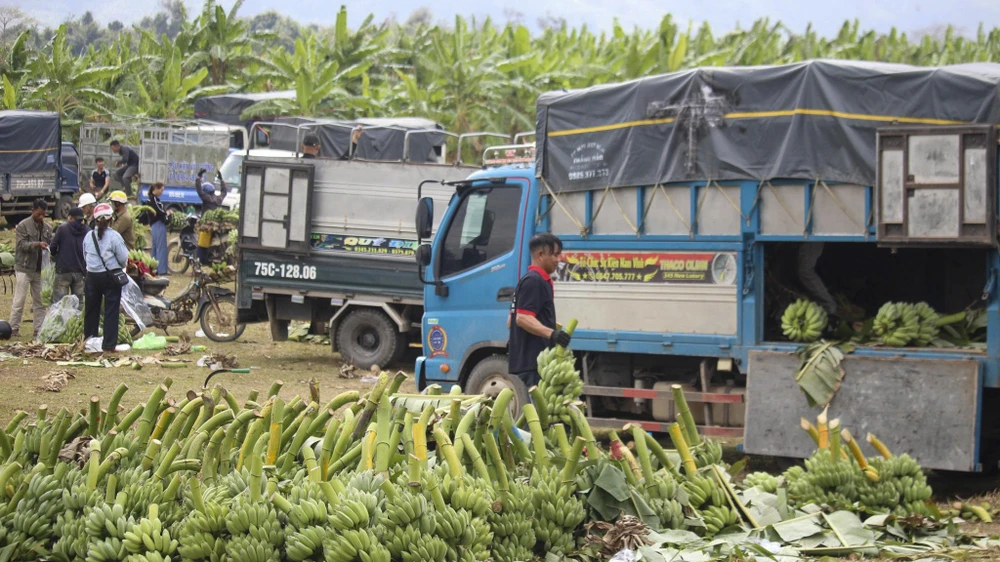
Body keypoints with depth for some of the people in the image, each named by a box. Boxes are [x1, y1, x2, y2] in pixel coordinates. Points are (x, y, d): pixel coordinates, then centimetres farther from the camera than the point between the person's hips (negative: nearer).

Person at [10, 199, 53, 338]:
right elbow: (22, 244, -12)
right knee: (19, 301, -3)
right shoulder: (23, 226, -5)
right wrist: (37, 245, -26)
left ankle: (39, 329, 12)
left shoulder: (47, 228, 9)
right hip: (24, 268, -5)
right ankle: (14, 328, 2)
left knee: (40, 301, 7)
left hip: (40, 269, 5)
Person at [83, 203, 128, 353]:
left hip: (92, 276, 4)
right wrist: (119, 266, 13)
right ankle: (109, 344, -1)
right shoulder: (114, 236, -12)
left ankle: (89, 340, 23)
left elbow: (85, 256, 9)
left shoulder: (89, 236, 1)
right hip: (110, 277, -4)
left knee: (91, 310, 15)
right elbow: (124, 258, -9)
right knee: (111, 311, 1)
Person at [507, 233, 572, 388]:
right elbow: (522, 318, -22)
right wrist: (551, 333, -34)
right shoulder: (534, 281, -11)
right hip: (532, 364, -11)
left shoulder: (535, 280, 21)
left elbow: (511, 321, 26)